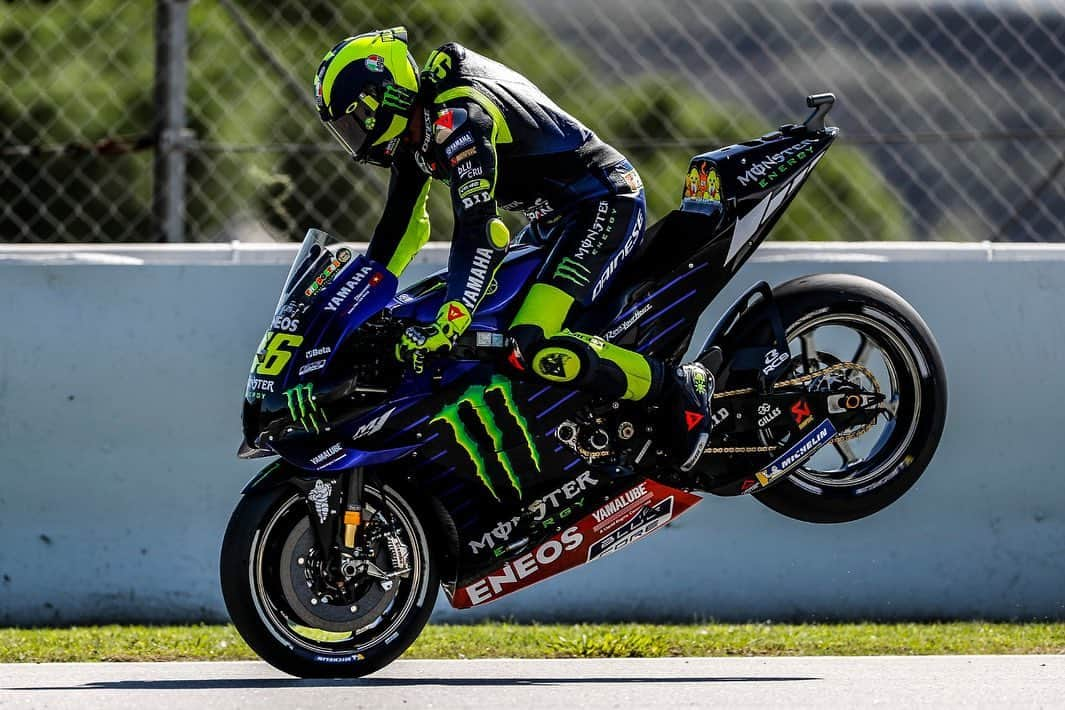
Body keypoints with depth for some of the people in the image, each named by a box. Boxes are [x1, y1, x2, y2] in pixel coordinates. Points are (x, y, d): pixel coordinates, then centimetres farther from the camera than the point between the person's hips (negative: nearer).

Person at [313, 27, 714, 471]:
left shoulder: (456, 116, -23)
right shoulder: (413, 131, 9)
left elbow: (480, 230, -32)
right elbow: (403, 226, 20)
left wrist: (447, 324, -36)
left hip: (606, 205, -11)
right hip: (559, 218, 11)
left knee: (534, 350, -27)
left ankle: (680, 390, -16)